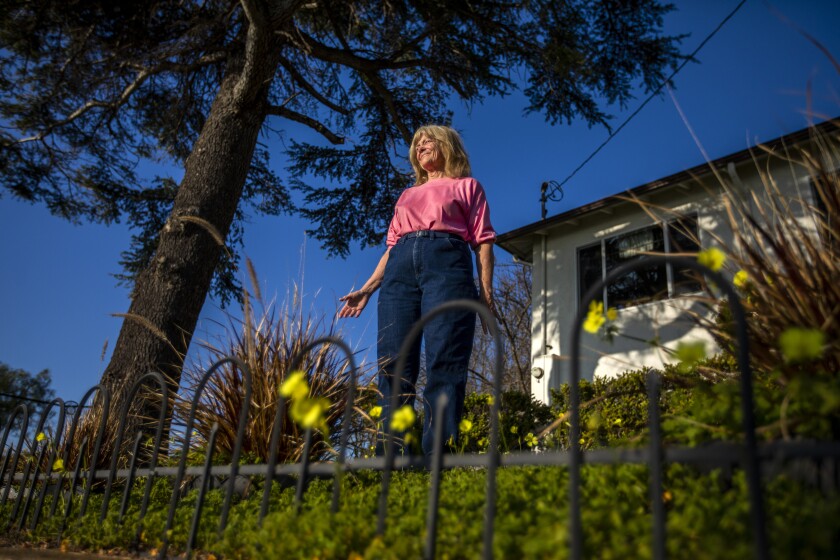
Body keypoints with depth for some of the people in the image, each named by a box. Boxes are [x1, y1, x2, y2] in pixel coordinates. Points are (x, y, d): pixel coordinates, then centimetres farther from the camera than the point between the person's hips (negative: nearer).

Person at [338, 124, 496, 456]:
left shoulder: (467, 185, 21)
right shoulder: (407, 195, 33)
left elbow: (483, 241, 10)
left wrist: (486, 292, -4)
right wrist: (367, 289, 15)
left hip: (447, 263, -4)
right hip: (401, 268, 5)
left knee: (444, 364, -16)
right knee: (394, 365, -8)